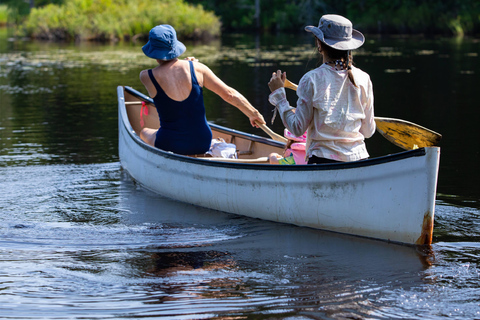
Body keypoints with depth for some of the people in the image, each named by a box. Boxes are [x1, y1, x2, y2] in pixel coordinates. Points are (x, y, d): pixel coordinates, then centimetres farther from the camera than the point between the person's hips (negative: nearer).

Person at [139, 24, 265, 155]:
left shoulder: (146, 77, -12)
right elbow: (229, 94, -5)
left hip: (168, 146, -2)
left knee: (144, 132, 33)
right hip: (202, 144, 3)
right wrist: (253, 114, 6)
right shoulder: (196, 68, -8)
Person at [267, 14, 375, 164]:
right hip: (359, 158, 3)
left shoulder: (312, 80, -6)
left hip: (323, 159, -3)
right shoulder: (363, 79, 4)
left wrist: (278, 94, 9)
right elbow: (368, 132, 10)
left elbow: (298, 129, -1)